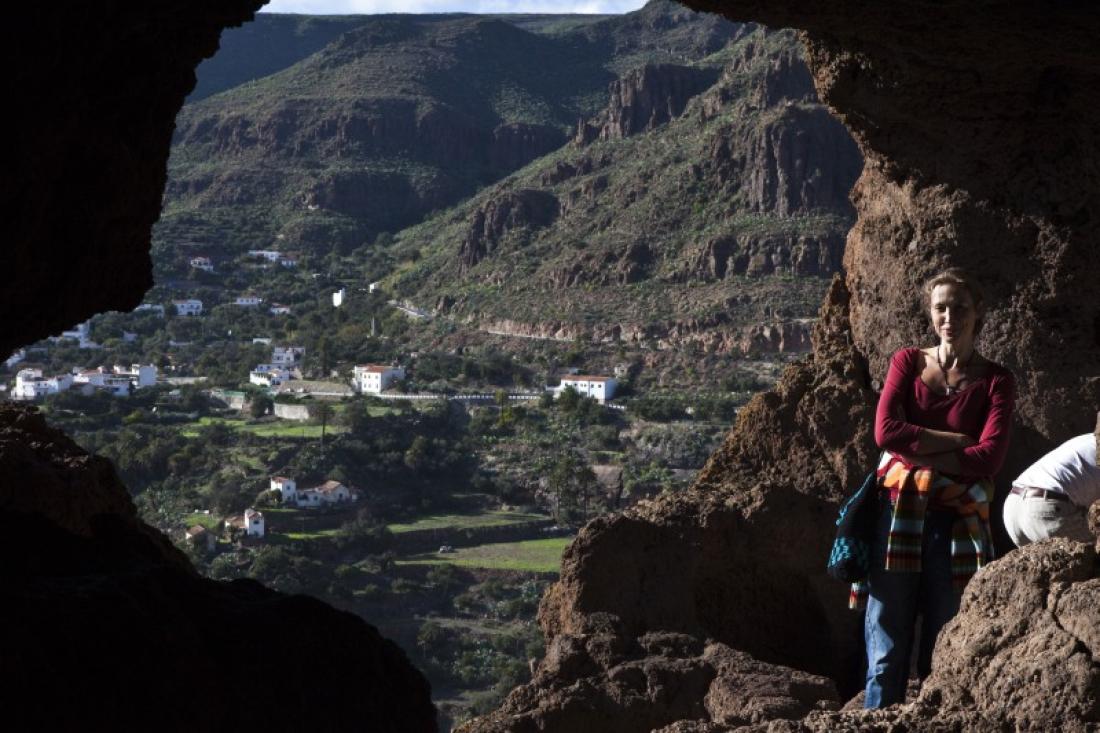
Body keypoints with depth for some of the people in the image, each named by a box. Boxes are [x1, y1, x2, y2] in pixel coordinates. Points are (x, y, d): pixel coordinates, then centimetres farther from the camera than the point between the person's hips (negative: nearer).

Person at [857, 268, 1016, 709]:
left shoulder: (994, 382, 6)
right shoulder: (907, 363, 11)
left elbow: (989, 458, -8)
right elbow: (885, 430, -5)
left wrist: (917, 451, -7)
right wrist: (957, 441, -5)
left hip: (956, 523, -1)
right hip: (898, 513, 1)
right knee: (886, 653, -1)